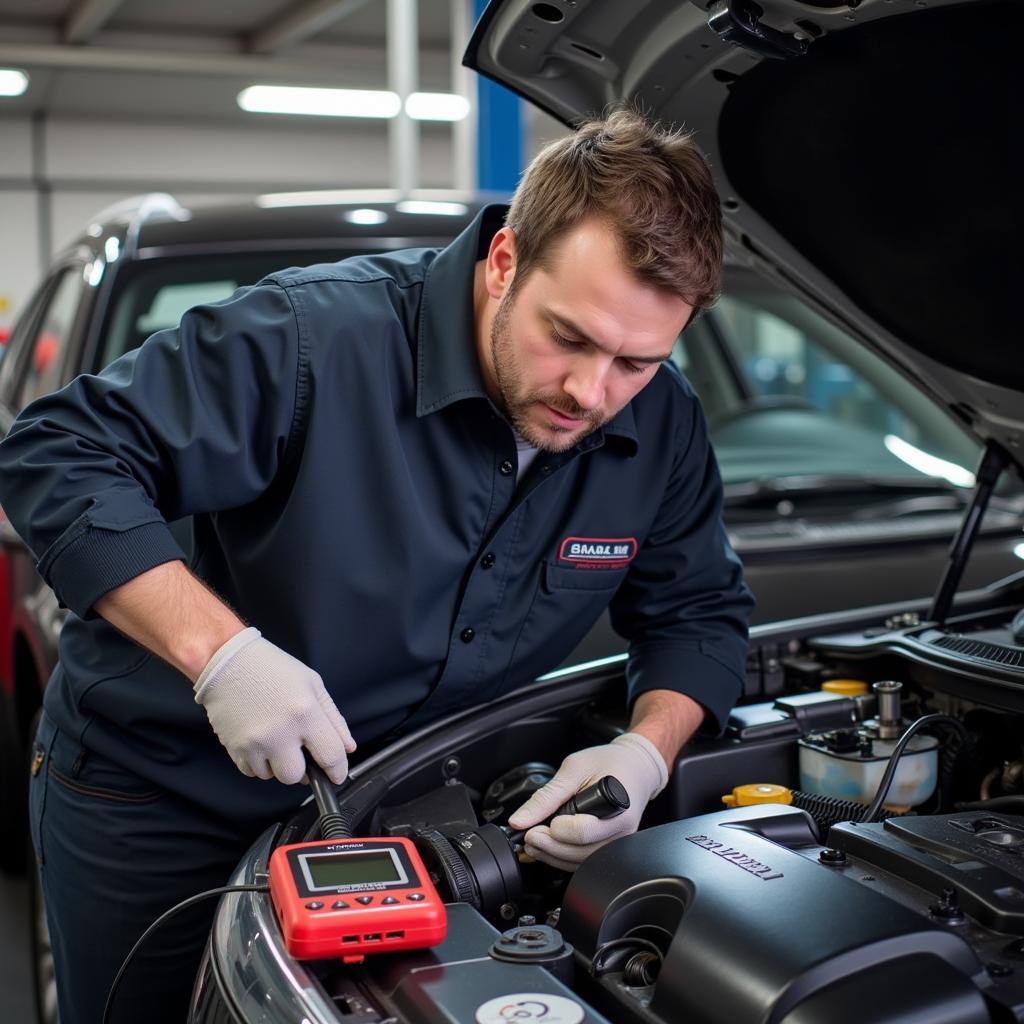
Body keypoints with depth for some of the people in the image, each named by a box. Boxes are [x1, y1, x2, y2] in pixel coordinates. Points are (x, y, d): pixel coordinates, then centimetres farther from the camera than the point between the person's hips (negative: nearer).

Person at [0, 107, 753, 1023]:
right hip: (152, 803, -3)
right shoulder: (316, 337, -29)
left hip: (401, 803, 4)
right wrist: (220, 651, -36)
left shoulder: (663, 429, -11)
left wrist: (647, 753, -21)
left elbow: (699, 612, 1)